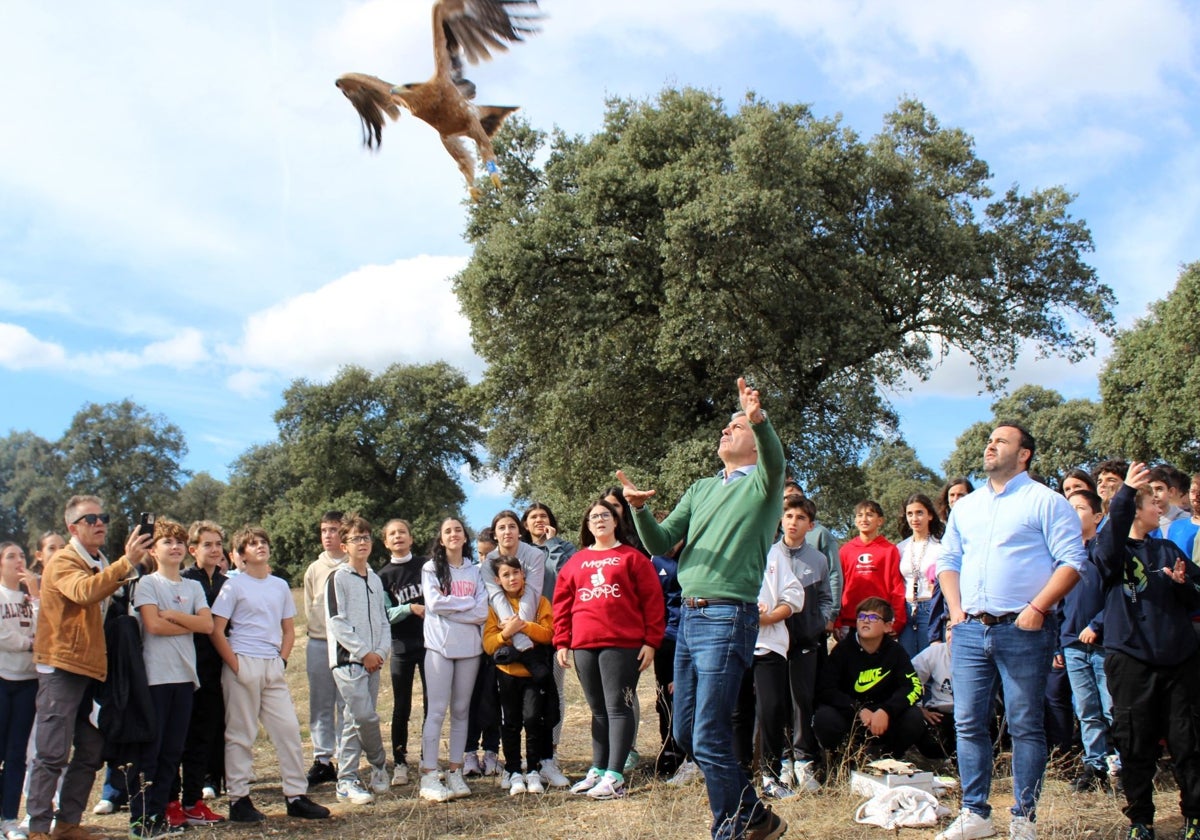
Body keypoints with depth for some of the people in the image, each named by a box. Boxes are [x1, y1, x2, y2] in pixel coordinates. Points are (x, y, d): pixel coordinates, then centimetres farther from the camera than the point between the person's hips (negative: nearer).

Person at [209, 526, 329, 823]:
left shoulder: (280, 585, 12)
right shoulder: (234, 585, -2)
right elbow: (216, 631, -7)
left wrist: (282, 659, 5)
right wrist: (236, 665, -12)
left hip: (273, 667, 5)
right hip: (243, 665, -5)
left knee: (289, 729, 2)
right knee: (240, 734, 1)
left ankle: (296, 796, 9)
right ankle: (239, 799, 9)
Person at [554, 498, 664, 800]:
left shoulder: (632, 557, 3)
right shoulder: (576, 562, 15)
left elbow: (652, 600, -1)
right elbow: (562, 603, 13)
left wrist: (651, 641, -6)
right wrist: (562, 642, 6)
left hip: (622, 645, -4)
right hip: (584, 646, 4)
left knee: (618, 707, -5)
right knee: (598, 709, 11)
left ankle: (615, 777, -5)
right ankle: (598, 770, 18)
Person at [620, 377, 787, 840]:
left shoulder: (761, 484, 0)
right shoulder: (701, 490, 19)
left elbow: (774, 459, -25)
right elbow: (660, 542, 13)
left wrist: (759, 419, -44)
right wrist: (639, 509, -7)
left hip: (728, 618, -8)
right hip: (689, 616, 8)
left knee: (709, 740, -10)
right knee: (685, 734, 13)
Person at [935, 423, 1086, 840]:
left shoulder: (1044, 501, -2)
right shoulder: (965, 506, 17)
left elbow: (1072, 561, -8)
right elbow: (948, 560, 21)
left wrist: (1036, 608, -15)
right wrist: (956, 611, 7)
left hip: (1022, 631, -5)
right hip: (970, 630, 6)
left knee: (1025, 725, 1)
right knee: (968, 723, 6)